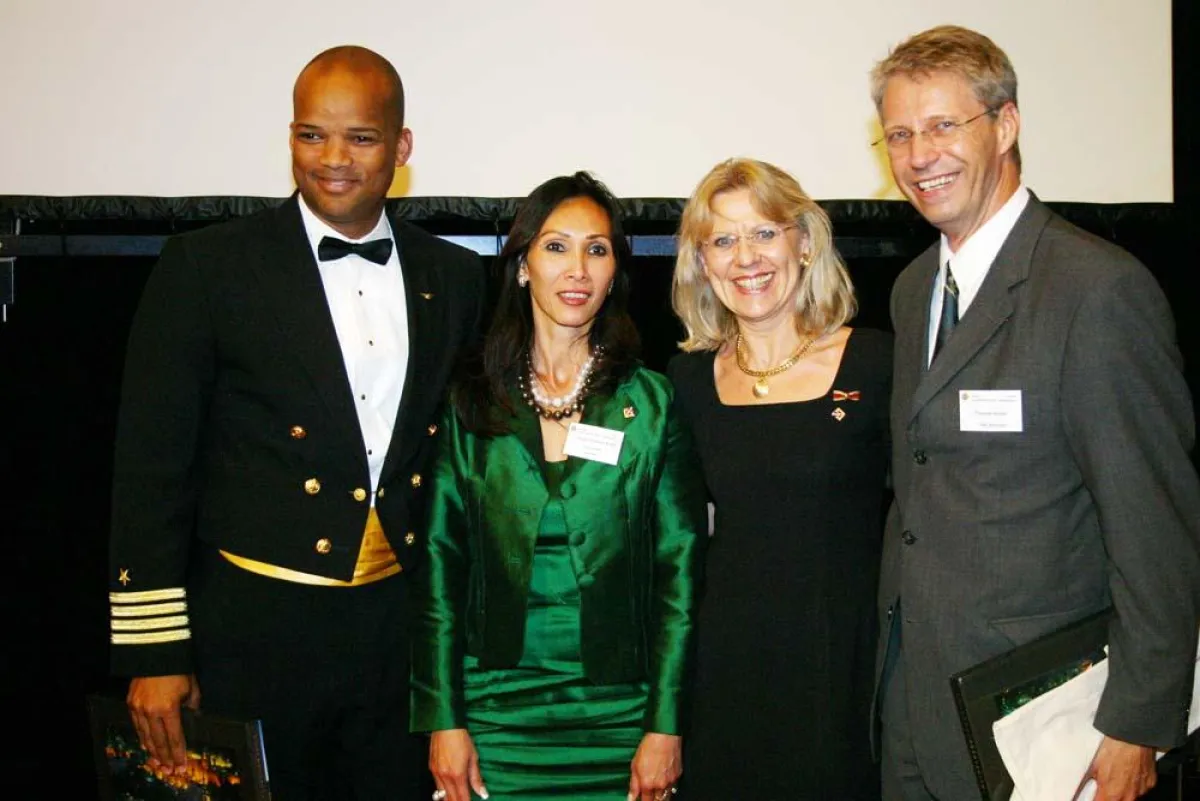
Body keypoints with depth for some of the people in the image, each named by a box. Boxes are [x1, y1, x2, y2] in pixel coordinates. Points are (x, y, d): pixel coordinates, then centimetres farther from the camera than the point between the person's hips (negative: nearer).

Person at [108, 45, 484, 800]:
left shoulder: (455, 276, 5)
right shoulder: (207, 266, -5)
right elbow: (153, 463, -6)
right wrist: (153, 652, -8)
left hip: (407, 632, 3)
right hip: (259, 635, -3)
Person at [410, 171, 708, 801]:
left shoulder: (652, 402, 1)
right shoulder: (470, 400, 2)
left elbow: (679, 571, -1)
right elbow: (439, 565, 1)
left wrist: (665, 727, -6)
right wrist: (442, 721, -5)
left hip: (618, 712, 0)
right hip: (497, 707, 1)